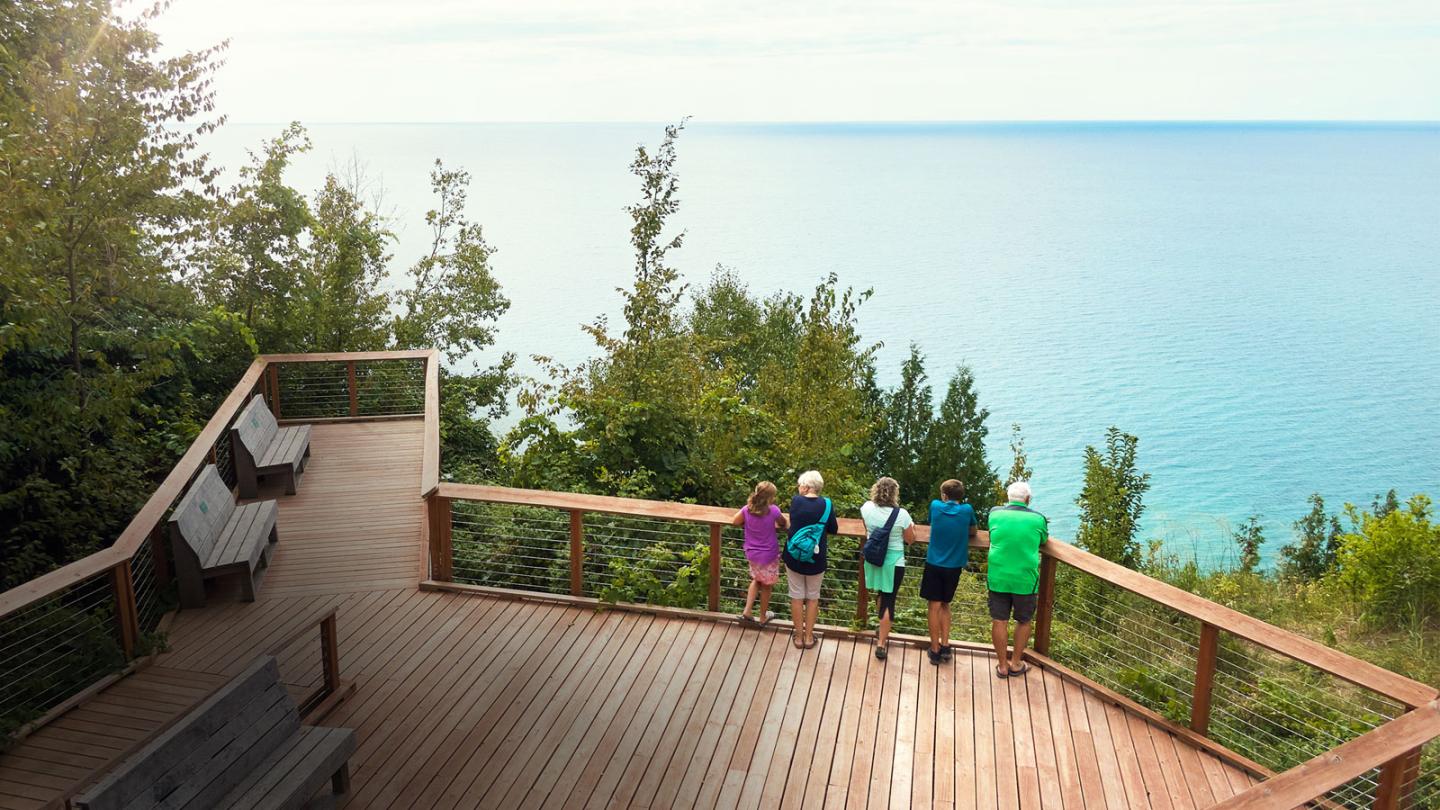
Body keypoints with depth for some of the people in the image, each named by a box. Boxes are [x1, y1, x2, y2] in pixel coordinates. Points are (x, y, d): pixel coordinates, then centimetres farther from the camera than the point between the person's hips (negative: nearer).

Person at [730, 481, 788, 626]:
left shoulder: (747, 509, -12)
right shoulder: (773, 510, -22)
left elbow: (734, 522, 3)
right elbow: (785, 524, -5)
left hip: (752, 554, 4)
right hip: (769, 556, -4)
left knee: (756, 580, 28)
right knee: (766, 586, 16)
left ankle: (747, 611, 20)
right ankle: (763, 617, 32)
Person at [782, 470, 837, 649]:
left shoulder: (795, 501, -10)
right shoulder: (826, 504, -10)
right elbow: (833, 529, 2)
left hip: (794, 557, 0)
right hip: (816, 559, 0)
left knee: (797, 597, 12)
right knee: (812, 598, 16)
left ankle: (799, 636, 21)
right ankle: (809, 636, 23)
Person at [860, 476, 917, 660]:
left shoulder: (867, 508, -10)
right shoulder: (902, 514, -19)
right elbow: (910, 539, -4)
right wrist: (912, 527, 15)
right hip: (894, 563, -4)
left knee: (881, 595, 25)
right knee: (888, 601, 4)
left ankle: (882, 631, 40)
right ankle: (881, 644, 5)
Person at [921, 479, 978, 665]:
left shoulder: (935, 506, -5)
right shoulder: (967, 510, -4)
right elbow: (973, 533, 13)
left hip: (934, 564, -1)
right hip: (954, 566, 2)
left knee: (935, 606, 5)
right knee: (945, 604, 18)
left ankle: (935, 650, 7)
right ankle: (945, 645, 13)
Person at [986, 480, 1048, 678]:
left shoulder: (995, 514, 0)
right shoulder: (1038, 519, -4)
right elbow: (1044, 540, 15)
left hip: (998, 578, 1)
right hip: (1025, 580, -1)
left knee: (999, 622, 9)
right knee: (1023, 621, 17)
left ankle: (1002, 665, 17)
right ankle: (1016, 663, 25)